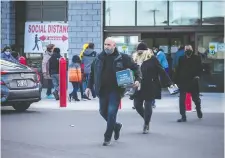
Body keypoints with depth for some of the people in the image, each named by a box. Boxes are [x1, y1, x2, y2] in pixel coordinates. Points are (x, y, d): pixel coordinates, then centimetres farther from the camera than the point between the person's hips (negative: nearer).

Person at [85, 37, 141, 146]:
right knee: (103, 112, 11)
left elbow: (135, 68, 3)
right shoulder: (99, 58, 7)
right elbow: (92, 73, 16)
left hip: (116, 90, -5)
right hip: (102, 90, 5)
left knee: (111, 112, -11)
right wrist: (89, 87, 11)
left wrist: (137, 79, -11)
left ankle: (107, 138, 0)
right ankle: (116, 126, 39)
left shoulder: (122, 58, -4)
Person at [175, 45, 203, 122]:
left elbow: (199, 69, 1)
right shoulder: (181, 59, 1)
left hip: (193, 82, 0)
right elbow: (178, 70, 2)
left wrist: (197, 75, -16)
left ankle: (198, 110, 43)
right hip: (183, 82, 1)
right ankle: (183, 116, 3)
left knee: (196, 98, 13)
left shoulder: (196, 58, -1)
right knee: (182, 100, -3)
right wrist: (177, 81, -2)